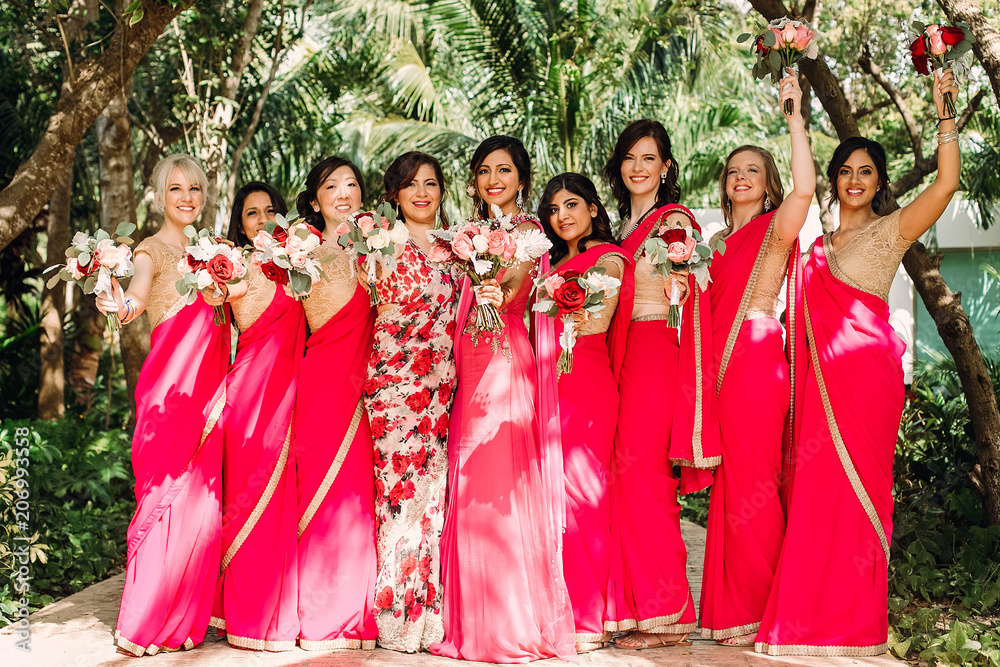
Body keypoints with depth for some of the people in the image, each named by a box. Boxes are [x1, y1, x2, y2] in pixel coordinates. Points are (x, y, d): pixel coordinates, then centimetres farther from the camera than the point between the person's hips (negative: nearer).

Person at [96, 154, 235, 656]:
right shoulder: (152, 249, -3)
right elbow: (137, 291, -24)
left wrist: (224, 288, 3)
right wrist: (125, 305, -44)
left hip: (205, 383, 6)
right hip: (169, 383, -6)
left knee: (201, 498, 4)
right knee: (166, 496, -8)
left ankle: (185, 618, 12)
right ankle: (143, 625, 0)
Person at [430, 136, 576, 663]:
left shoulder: (527, 230, -2)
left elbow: (518, 281, -21)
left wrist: (500, 295, -41)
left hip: (507, 365, -7)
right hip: (471, 368, 7)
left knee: (500, 484, -10)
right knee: (471, 489, 6)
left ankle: (514, 624, -3)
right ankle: (477, 623, 12)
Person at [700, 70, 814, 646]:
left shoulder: (775, 227, -1)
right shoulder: (723, 242, 21)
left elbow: (805, 187, -21)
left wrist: (795, 116, -19)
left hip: (757, 359, -7)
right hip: (724, 362, 8)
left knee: (752, 485, -5)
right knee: (732, 486, 9)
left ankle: (757, 615, 3)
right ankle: (732, 611, 15)